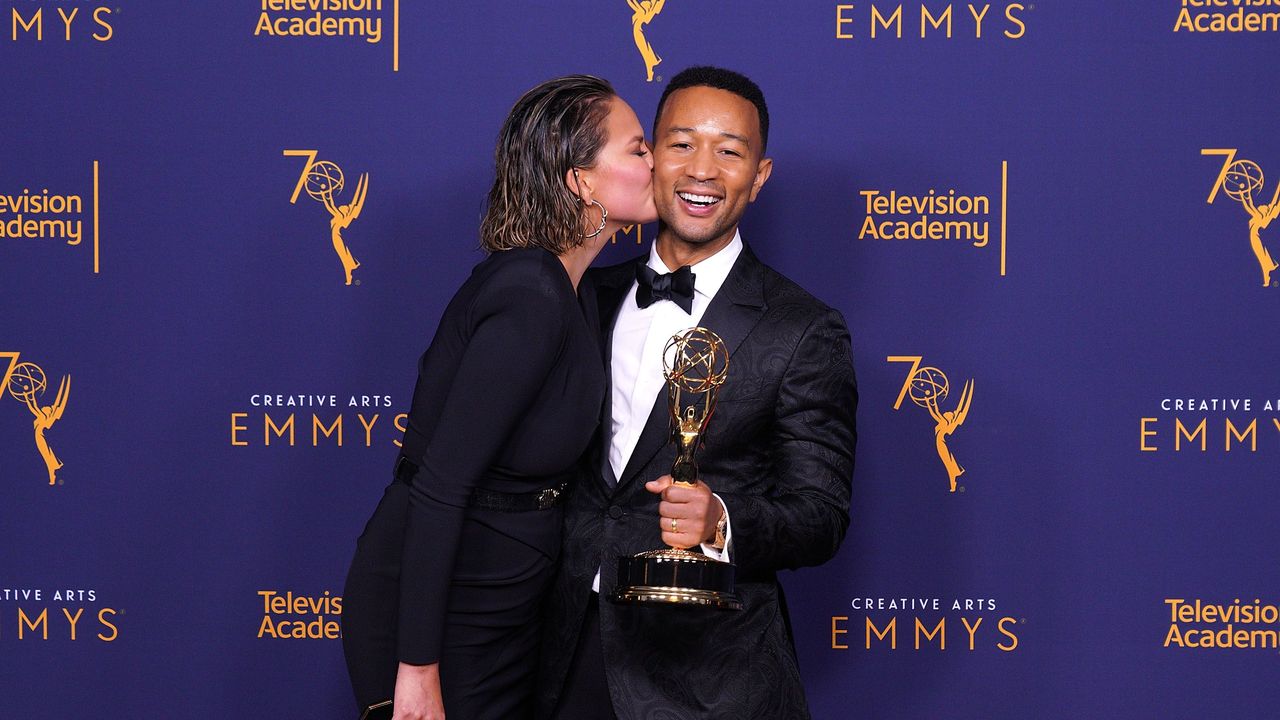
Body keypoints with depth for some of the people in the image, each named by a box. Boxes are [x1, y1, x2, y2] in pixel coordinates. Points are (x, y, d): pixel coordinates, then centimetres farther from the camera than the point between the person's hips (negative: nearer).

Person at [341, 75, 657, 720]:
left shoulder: (549, 287, 7)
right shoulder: (531, 299, -22)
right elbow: (439, 487, -25)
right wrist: (417, 668, -25)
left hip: (498, 611, 9)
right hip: (438, 616, -9)